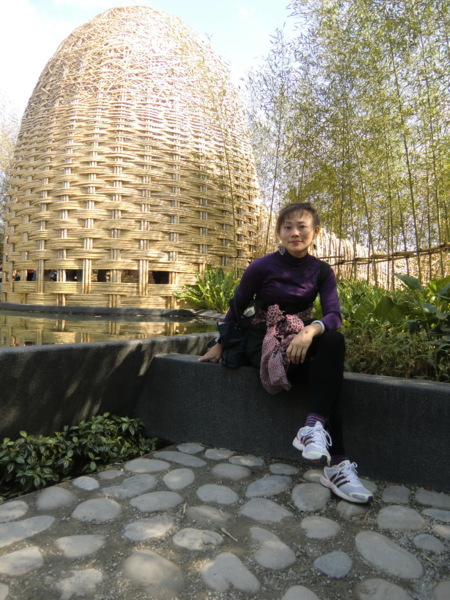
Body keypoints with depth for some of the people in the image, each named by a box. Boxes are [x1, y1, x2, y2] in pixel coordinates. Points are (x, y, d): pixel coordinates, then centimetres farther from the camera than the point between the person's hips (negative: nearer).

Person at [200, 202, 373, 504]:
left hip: (301, 339, 4)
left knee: (334, 340, -33)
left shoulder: (322, 271, 2)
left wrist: (311, 330, -34)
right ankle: (336, 464, -30)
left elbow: (334, 315, -12)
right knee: (327, 371, -30)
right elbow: (237, 308, 3)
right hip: (265, 343, -3)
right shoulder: (263, 267, -9)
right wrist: (220, 345, 10)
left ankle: (314, 426, -36)